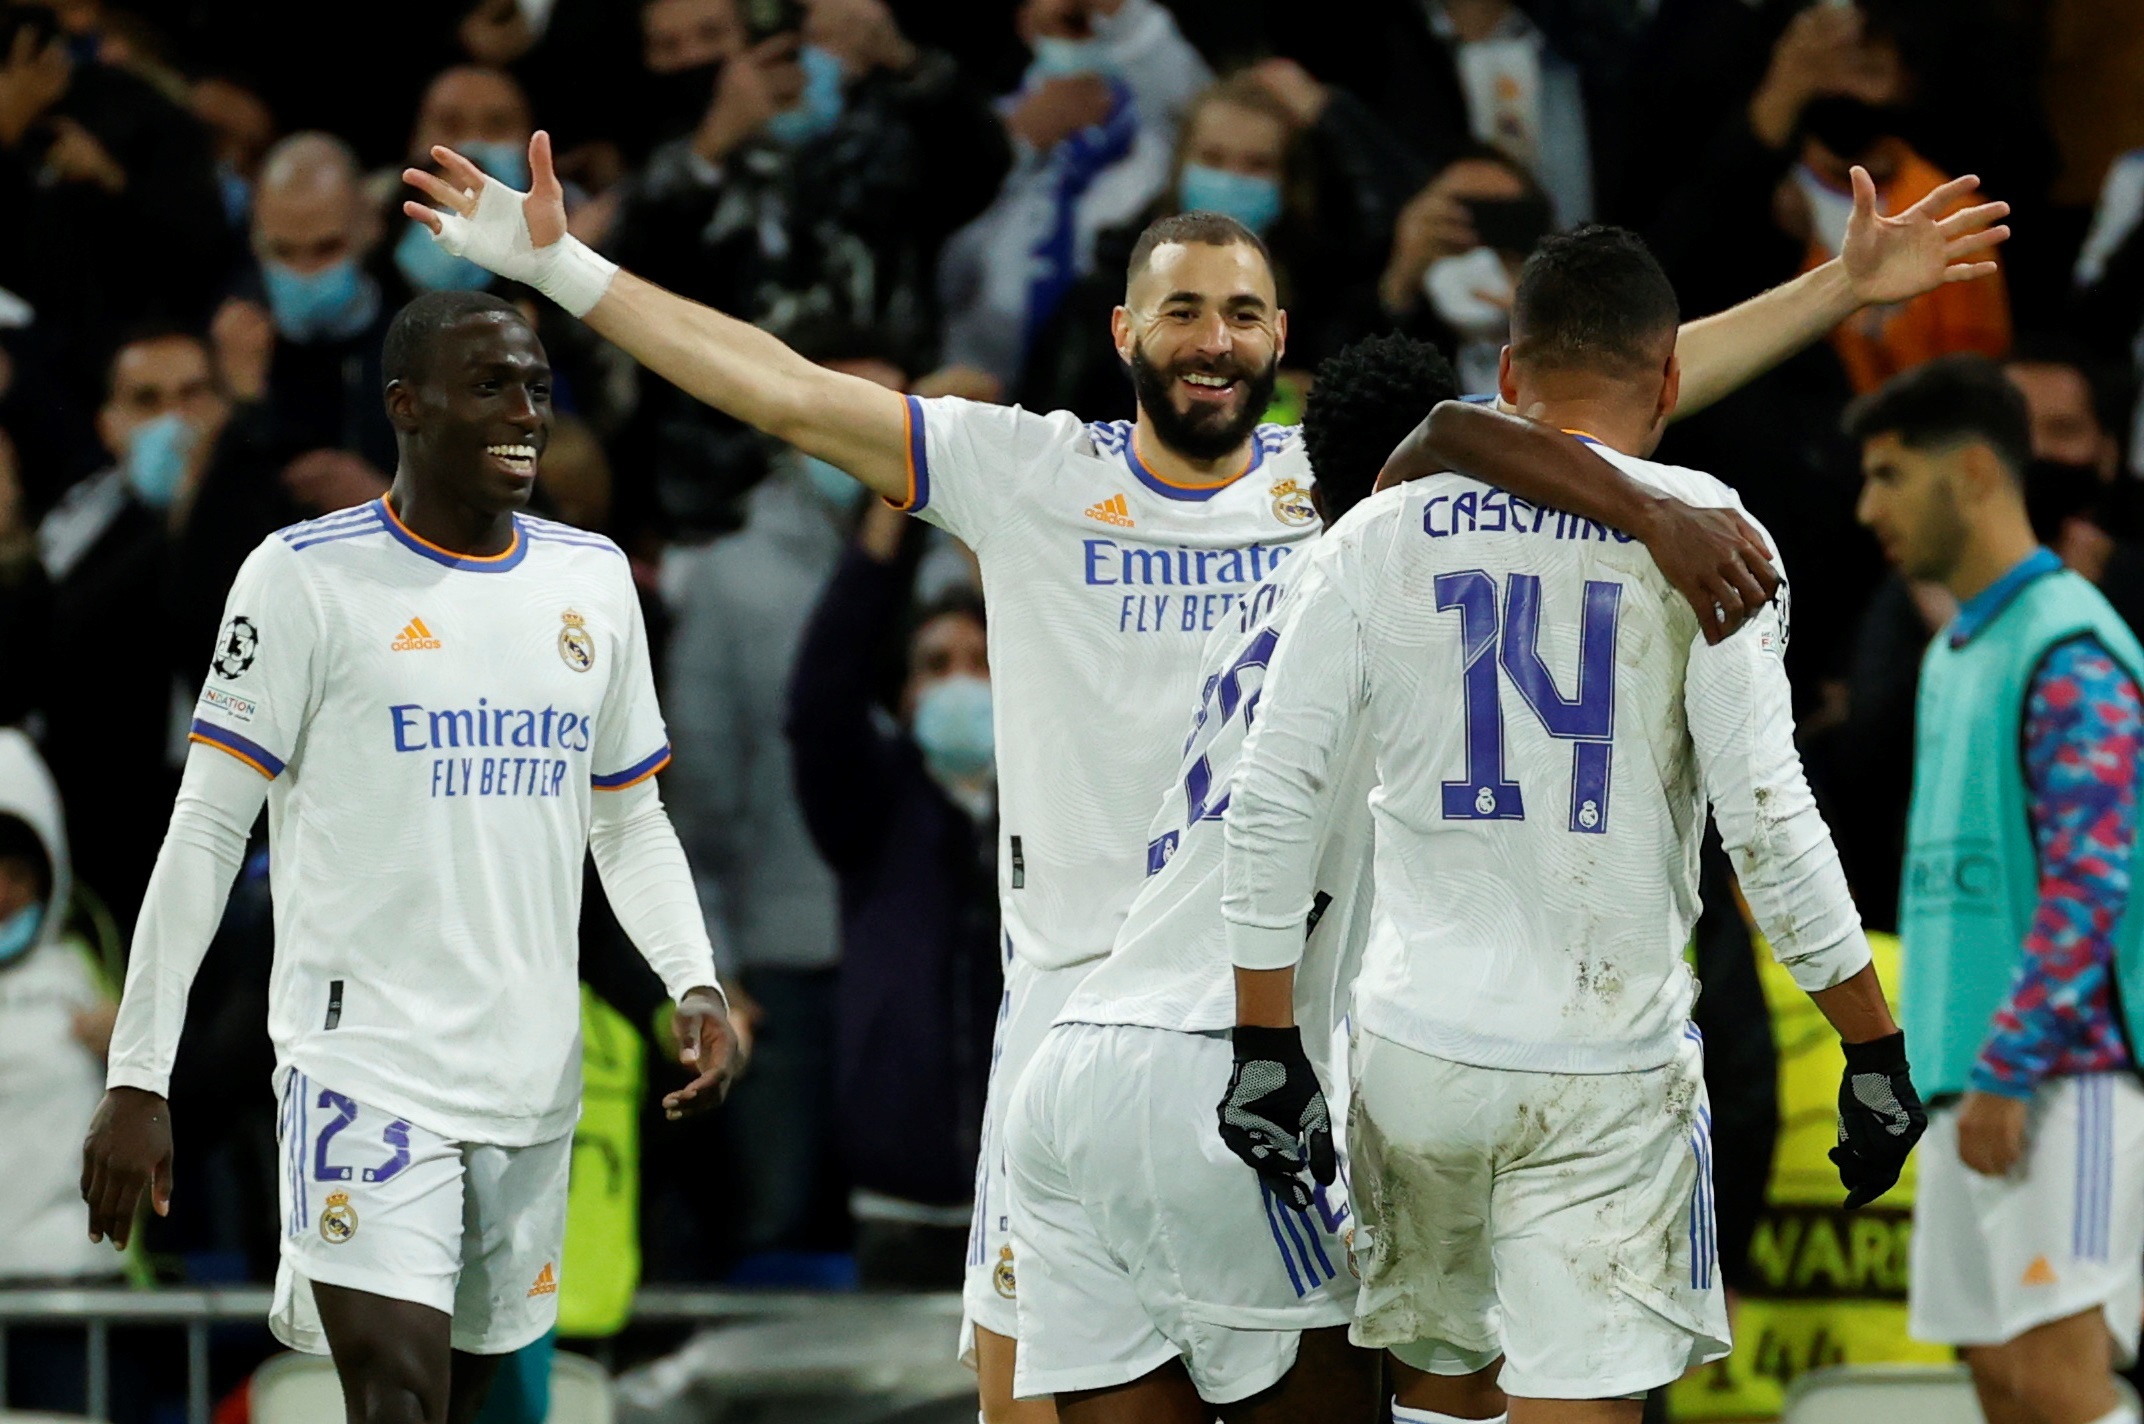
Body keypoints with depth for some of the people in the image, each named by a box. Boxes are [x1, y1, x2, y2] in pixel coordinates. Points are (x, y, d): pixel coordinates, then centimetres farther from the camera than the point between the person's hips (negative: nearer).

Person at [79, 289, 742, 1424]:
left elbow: (630, 821, 19)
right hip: (366, 1061, -5)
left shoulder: (592, 579, 11)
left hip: (533, 1075, 5)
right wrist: (137, 1077, -8)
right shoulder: (309, 575, -4)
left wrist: (695, 987, 1)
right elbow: (206, 830, -4)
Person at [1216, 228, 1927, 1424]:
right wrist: (1875, 1053, -4)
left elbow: (1275, 798, 0)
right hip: (1610, 1076, -3)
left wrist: (1268, 1047, 6)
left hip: (1418, 1050, 3)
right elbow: (1768, 819, -11)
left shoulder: (1385, 536, 3)